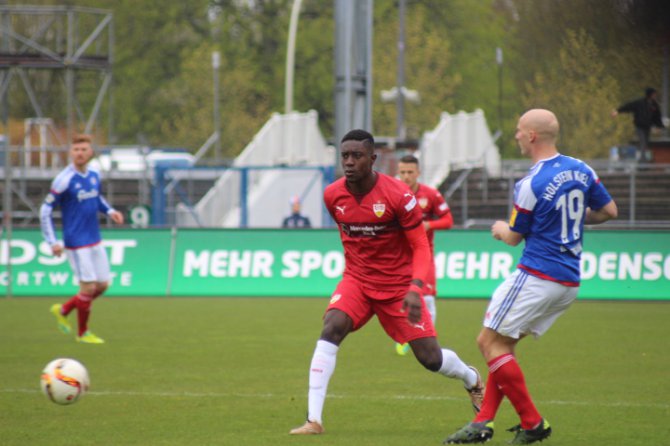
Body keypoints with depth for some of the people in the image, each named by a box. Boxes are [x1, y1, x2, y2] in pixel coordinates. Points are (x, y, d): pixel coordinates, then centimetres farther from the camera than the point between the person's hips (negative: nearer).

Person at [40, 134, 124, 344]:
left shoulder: (94, 175, 5)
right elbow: (45, 210, -11)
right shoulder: (64, 180, -16)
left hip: (95, 241, 7)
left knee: (102, 285, 10)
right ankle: (83, 333, 15)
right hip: (77, 244, -7)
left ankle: (63, 311, 29)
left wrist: (110, 211, 5)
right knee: (89, 287, -5)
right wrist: (53, 242, -16)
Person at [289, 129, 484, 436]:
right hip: (357, 280, 3)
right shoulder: (333, 196, -6)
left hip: (399, 286, -3)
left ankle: (472, 379, 38)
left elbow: (421, 248, -14)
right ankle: (314, 419, -27)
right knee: (331, 328, -25)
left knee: (430, 358, 1)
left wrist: (415, 289, -28)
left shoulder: (398, 196, -19)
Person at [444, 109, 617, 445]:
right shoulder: (581, 170, 6)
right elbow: (609, 211, 16)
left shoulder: (530, 185, -16)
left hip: (537, 277, -9)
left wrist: (500, 229, 20)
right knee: (503, 343, 16)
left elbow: (514, 237, -3)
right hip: (569, 282, 9)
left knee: (490, 342, -1)